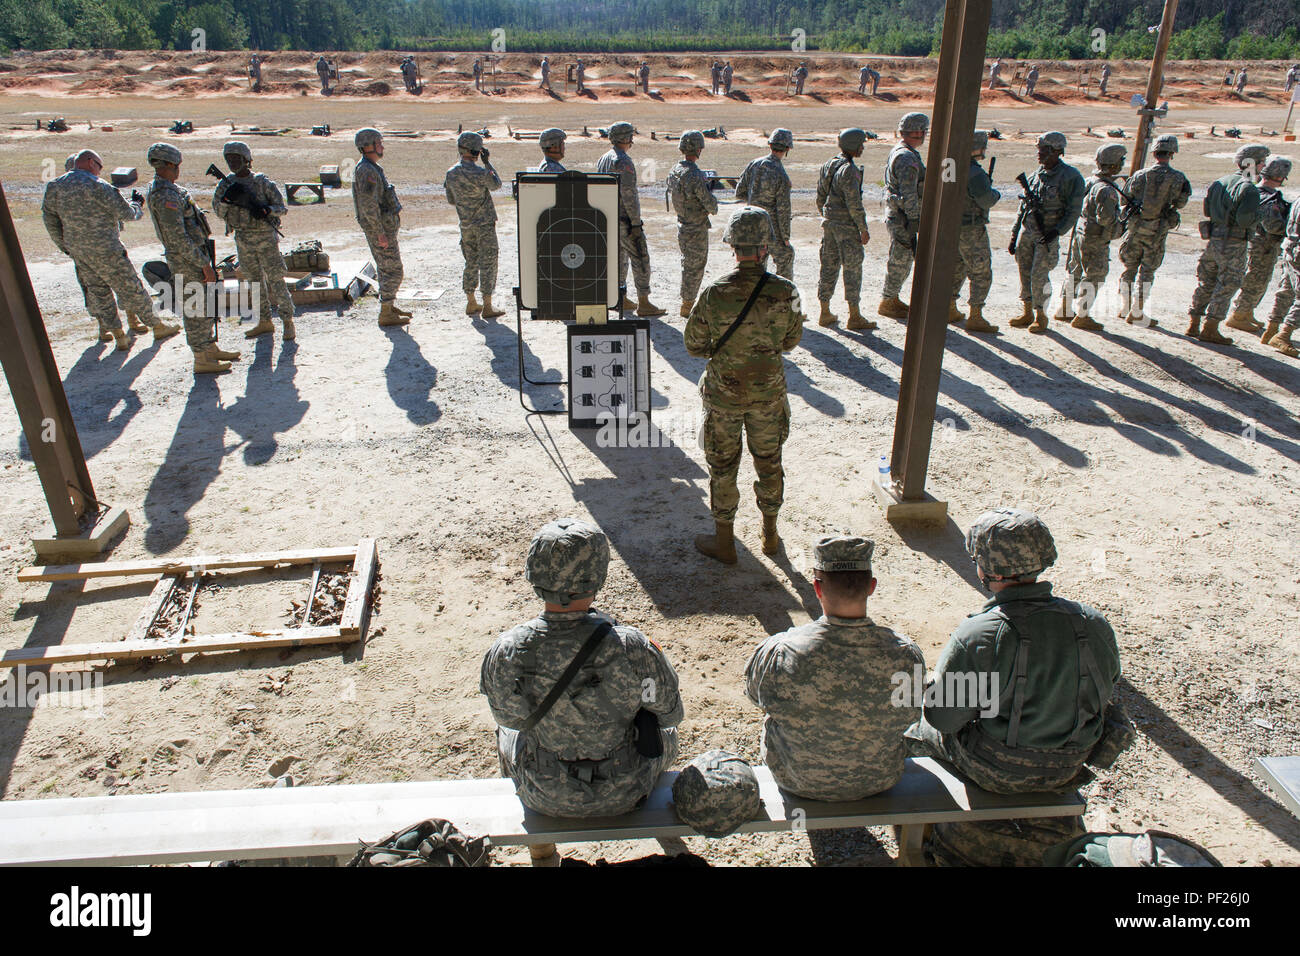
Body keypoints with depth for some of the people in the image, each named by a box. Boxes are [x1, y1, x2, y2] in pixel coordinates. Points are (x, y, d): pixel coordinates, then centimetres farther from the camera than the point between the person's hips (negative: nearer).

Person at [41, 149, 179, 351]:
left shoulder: (54, 187, 4)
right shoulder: (97, 186, -16)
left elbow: (50, 221, 12)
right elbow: (126, 213, -11)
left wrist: (65, 246, 22)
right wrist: (137, 204, 11)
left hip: (77, 251, 6)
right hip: (106, 251, -6)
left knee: (98, 291, 15)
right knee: (130, 288, 5)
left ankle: (118, 335, 17)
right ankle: (157, 326, 16)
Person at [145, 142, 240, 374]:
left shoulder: (161, 189, 12)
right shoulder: (166, 196, -21)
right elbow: (178, 238, -25)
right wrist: (205, 264, -21)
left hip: (195, 256, 10)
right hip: (188, 262, -10)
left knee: (206, 306, 20)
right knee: (195, 311, -2)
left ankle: (210, 349, 31)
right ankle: (202, 360, 6)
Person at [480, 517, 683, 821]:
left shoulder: (503, 654, -26)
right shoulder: (632, 649, -32)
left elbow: (507, 716, -5)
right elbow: (670, 713, -12)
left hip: (544, 799, 2)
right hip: (624, 795, -1)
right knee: (664, 732, 29)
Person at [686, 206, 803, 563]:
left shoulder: (713, 293, -20)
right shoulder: (785, 292, -14)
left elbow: (694, 345, -9)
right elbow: (791, 340, 0)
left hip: (724, 393, -2)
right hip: (769, 392, 2)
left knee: (723, 466, 13)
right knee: (769, 461, 20)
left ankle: (724, 540, 25)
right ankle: (770, 534, 35)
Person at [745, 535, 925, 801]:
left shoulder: (778, 654, -32)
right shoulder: (908, 656, -28)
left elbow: (754, 692, -8)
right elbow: (909, 715, -7)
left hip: (798, 782, -1)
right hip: (878, 780, 2)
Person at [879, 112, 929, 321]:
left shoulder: (898, 152, 13)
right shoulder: (907, 158, -20)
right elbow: (908, 195, -24)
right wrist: (916, 220, -21)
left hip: (898, 214, 10)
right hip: (903, 218, -10)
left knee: (902, 260, 17)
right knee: (900, 261, -1)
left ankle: (893, 298, 27)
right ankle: (886, 303, 8)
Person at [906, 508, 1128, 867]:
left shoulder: (977, 637, -31)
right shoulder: (1093, 625, -16)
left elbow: (942, 716, -21)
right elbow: (1105, 690, 2)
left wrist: (938, 678, 0)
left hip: (995, 769, -5)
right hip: (1069, 766, 5)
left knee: (918, 733, 24)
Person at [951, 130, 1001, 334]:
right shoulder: (974, 173, -21)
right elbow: (987, 201, -22)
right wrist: (996, 193, 1)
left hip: (952, 226, 9)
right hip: (971, 230, -9)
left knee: (956, 268, 21)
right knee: (981, 273, -1)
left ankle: (950, 310, 27)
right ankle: (975, 318, -2)